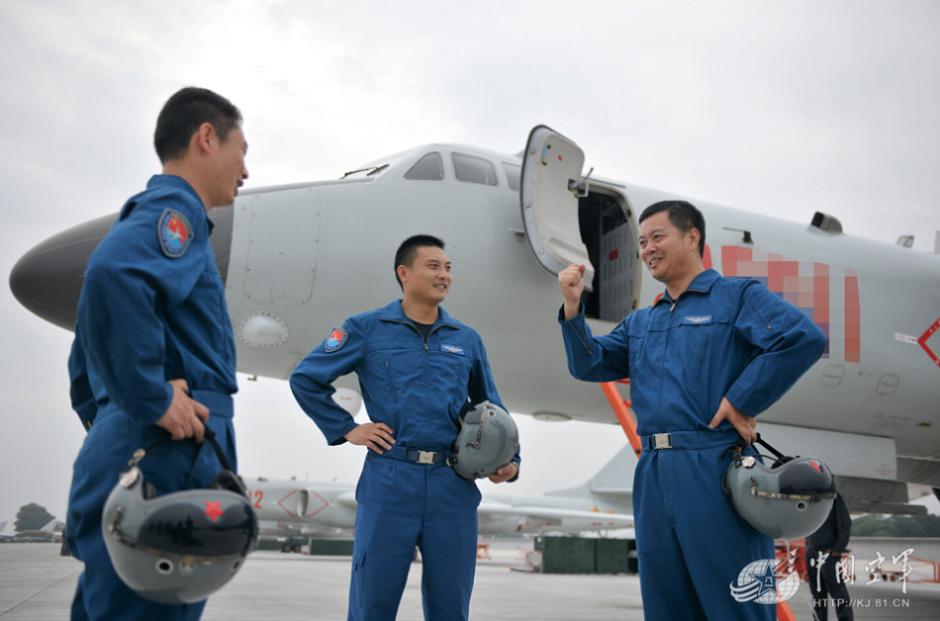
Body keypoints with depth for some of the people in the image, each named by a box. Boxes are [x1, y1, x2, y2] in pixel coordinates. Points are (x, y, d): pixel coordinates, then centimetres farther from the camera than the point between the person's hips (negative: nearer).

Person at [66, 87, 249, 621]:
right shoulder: (174, 210, -7)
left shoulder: (150, 215, 22)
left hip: (125, 463, 10)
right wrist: (154, 400, -23)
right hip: (167, 464, -10)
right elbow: (114, 272, -31)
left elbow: (88, 359, 26)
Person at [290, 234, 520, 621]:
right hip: (390, 480, -3)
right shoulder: (367, 328, 3)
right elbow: (305, 379, 6)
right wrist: (346, 429, 0)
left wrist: (509, 460, 5)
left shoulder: (467, 339, 13)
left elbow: (491, 409, 20)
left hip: (454, 485, 3)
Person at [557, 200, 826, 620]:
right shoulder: (639, 322, 21)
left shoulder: (737, 295, 0)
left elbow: (804, 338, -16)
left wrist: (741, 401, -15)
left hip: (715, 470, -7)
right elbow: (589, 365, 11)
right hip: (653, 476, 7)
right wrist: (573, 307, -3)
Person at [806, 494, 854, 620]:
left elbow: (845, 524, -9)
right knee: (817, 593, 11)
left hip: (829, 553, -6)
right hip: (812, 553, 6)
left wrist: (838, 549, -14)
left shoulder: (834, 497, -7)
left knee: (838, 591, -7)